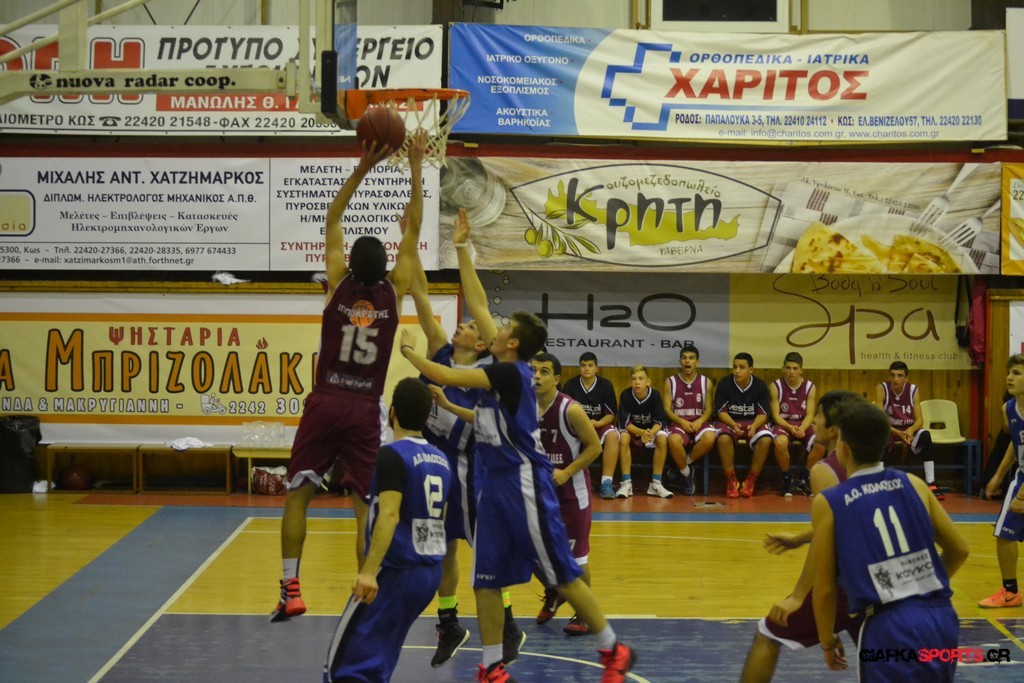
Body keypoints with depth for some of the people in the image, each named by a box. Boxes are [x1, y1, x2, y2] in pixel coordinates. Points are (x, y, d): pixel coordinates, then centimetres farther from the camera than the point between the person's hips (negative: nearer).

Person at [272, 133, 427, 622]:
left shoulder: (339, 286, -2)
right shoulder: (393, 292, -2)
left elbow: (332, 220, 6)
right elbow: (413, 228, 4)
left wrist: (362, 168, 3)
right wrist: (415, 169, 6)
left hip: (325, 403, 0)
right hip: (366, 410, 0)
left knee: (297, 495, 7)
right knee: (365, 505, 1)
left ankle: (290, 591, 2)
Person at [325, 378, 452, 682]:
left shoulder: (391, 455, -12)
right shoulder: (441, 459, 11)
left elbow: (389, 515, -23)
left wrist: (369, 571, -28)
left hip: (396, 571, -8)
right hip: (430, 571, 8)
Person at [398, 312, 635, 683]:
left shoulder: (511, 373, -16)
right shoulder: (500, 373, 11)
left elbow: (445, 377, -21)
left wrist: (409, 350, -5)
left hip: (524, 482, -9)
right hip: (495, 482, 9)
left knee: (561, 575, -1)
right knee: (485, 578, 5)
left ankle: (613, 651, 13)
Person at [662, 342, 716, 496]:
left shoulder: (705, 382, 9)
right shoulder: (671, 382, 5)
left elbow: (708, 409, 7)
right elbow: (667, 409, 0)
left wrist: (700, 421, -14)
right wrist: (682, 422, -17)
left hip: (699, 422, 1)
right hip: (678, 423, -1)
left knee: (710, 438, -35)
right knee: (673, 440, -38)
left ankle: (684, 464, -9)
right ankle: (686, 473, -11)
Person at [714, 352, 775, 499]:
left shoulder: (760, 385, -5)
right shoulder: (724, 384, -8)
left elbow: (763, 413, -5)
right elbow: (721, 411, -7)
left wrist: (754, 426, -27)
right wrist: (733, 425, -27)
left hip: (753, 422, 1)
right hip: (729, 421, -1)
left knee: (766, 439, -31)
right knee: (723, 438, -36)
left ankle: (750, 481, -17)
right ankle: (731, 481, -20)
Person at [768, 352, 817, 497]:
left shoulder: (810, 387, 3)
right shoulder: (775, 387, -3)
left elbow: (810, 414, -2)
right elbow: (776, 414, -6)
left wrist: (802, 429, -23)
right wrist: (790, 427, -24)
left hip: (803, 425, 2)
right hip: (782, 424, -2)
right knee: (780, 442, -38)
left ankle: (804, 479, -4)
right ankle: (786, 478, -11)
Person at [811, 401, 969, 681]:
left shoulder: (828, 503, 0)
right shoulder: (914, 484, 8)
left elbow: (825, 587, 3)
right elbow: (959, 550, 15)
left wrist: (828, 641, 17)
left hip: (890, 629, -5)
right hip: (942, 619, 5)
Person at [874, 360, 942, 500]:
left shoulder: (913, 390, -5)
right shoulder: (881, 388, -12)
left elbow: (919, 420, -8)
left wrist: (911, 430, -32)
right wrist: (898, 433, -34)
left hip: (909, 431, 2)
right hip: (889, 431, -2)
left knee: (925, 435, -31)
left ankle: (931, 484, -31)